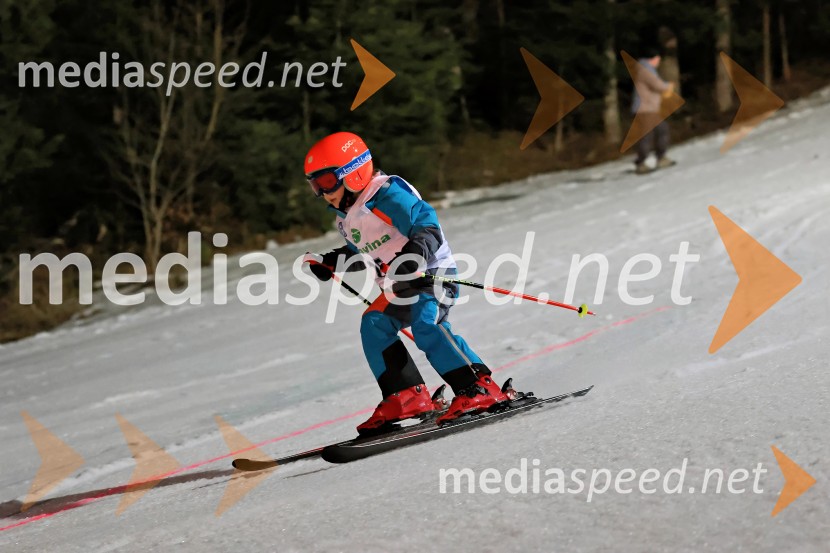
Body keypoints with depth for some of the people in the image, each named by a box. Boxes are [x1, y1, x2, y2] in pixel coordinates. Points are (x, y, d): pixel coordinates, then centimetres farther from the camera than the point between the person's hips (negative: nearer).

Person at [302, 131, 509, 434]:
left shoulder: (387, 194, -16)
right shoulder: (345, 216, 14)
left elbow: (428, 228, -25)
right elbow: (359, 254, 31)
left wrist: (413, 256, -40)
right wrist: (328, 263, 21)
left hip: (434, 272, -9)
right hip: (401, 287, 9)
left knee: (425, 324, -29)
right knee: (374, 324, -9)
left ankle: (480, 388, -30)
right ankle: (405, 396, -7)